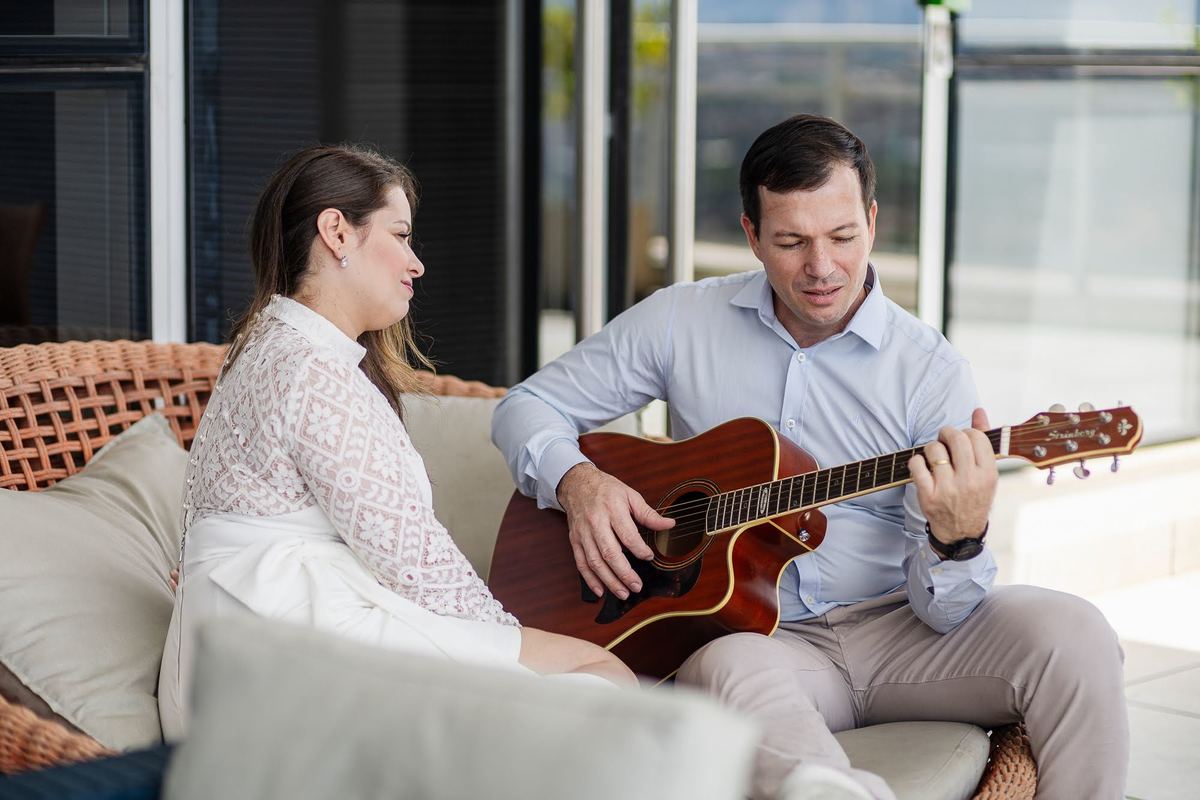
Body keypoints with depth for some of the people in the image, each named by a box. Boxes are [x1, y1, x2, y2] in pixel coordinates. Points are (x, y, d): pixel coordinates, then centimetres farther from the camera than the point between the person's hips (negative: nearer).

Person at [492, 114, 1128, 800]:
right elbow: (527, 408, 11)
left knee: (1071, 635, -26)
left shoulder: (931, 370, -3)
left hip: (894, 629, 1)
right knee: (730, 669, -39)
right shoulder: (683, 321, 3)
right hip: (754, 633, -1)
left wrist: (959, 538, -32)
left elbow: (945, 611, -8)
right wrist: (576, 480, -11)